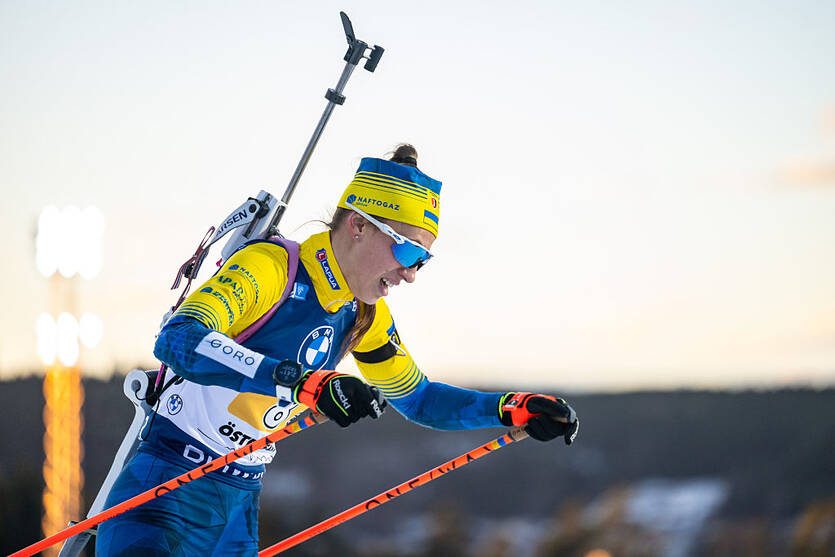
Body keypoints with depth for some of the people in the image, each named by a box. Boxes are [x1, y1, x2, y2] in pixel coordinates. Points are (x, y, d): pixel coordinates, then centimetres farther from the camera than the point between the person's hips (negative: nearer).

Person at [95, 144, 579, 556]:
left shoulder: (367, 316, 8)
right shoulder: (269, 266, -15)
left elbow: (416, 398, 23)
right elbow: (177, 341, -30)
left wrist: (514, 409, 8)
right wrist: (305, 382, -40)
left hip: (242, 500, 8)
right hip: (170, 484, -7)